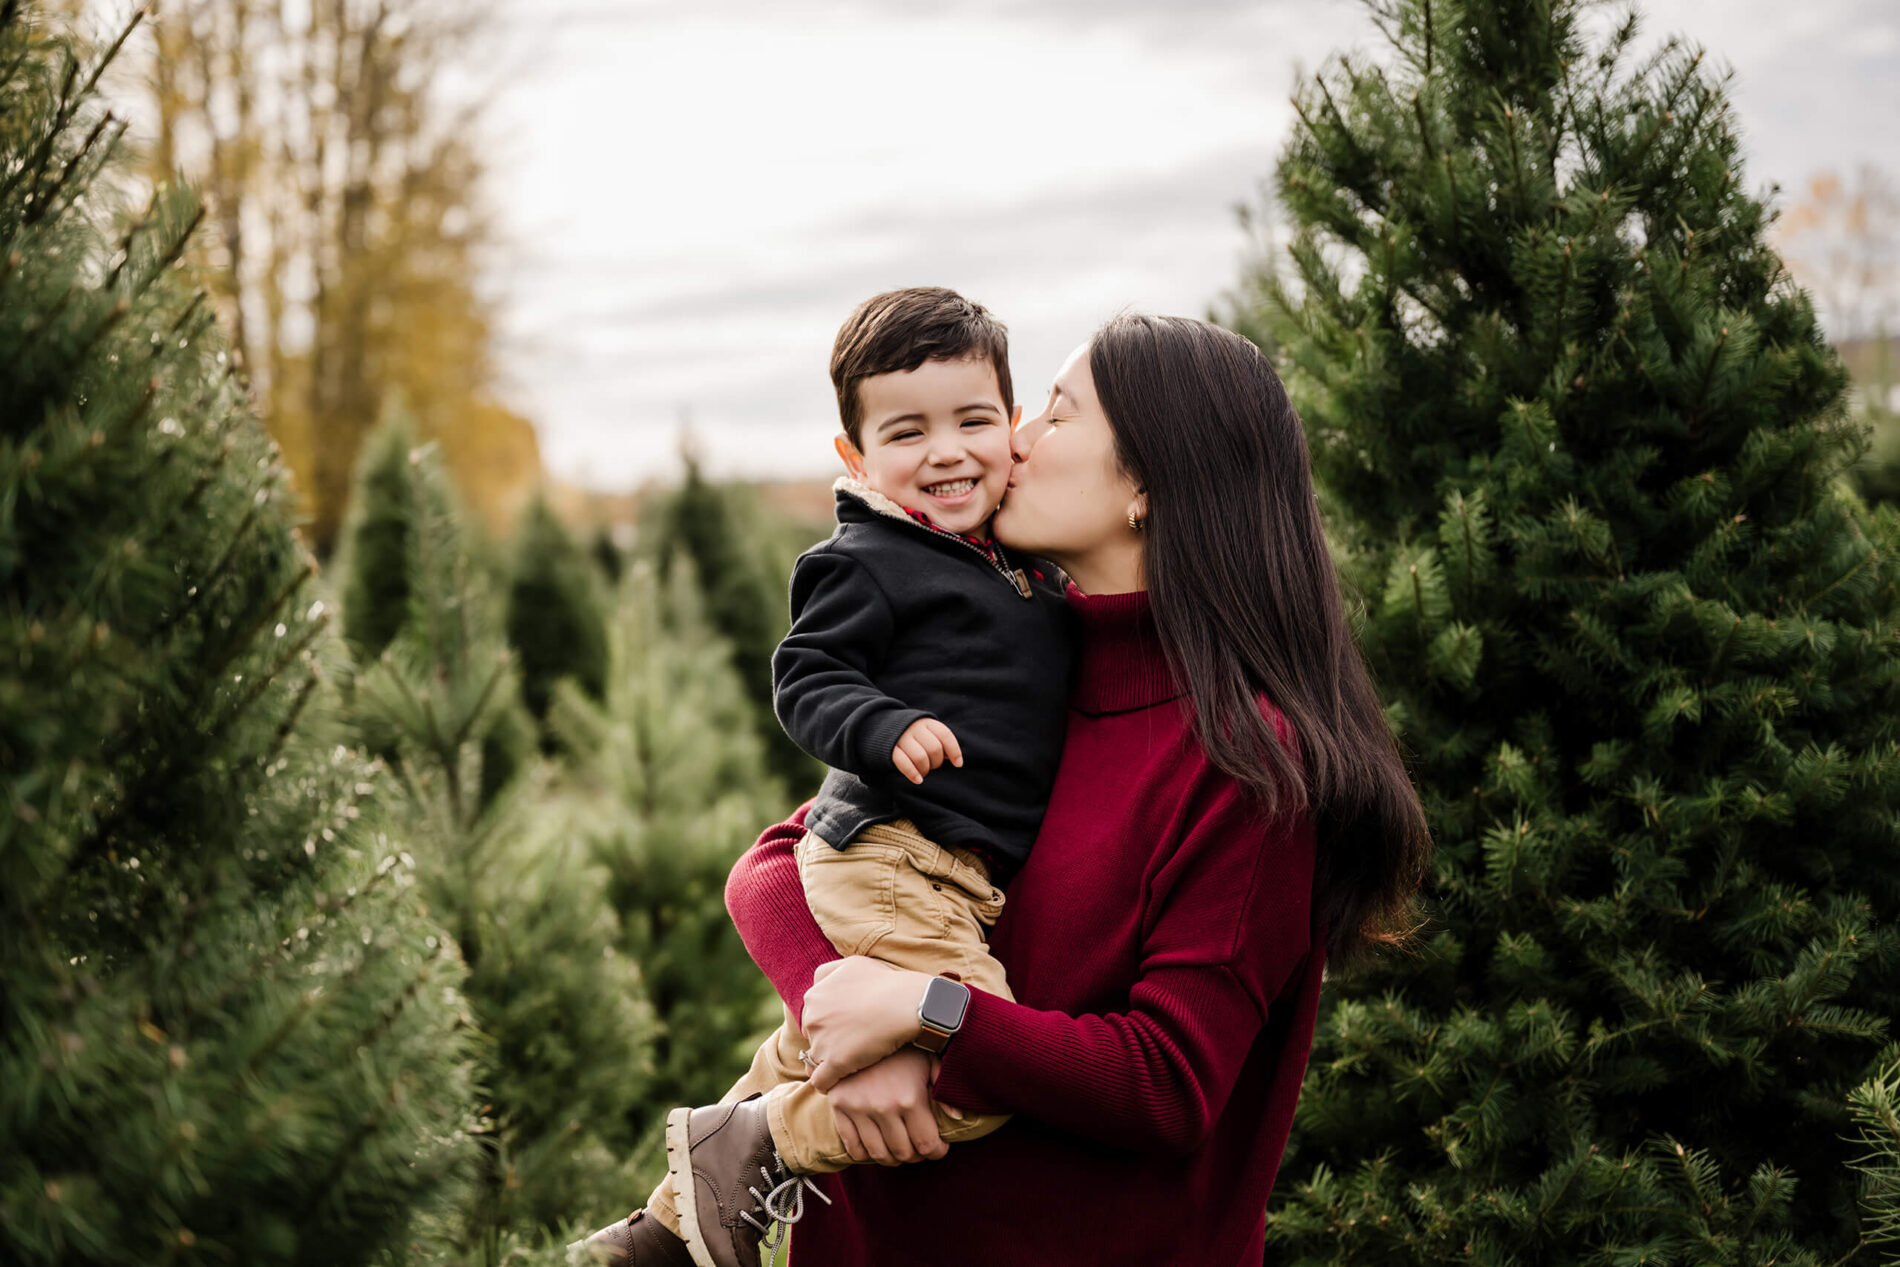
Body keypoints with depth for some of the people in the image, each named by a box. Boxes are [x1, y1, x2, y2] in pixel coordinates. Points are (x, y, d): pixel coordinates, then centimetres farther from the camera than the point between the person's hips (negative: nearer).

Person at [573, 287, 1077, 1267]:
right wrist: (887, 730, -29)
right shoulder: (863, 564, -10)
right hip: (894, 859, -9)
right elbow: (806, 679, -13)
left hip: (958, 873, 9)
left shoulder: (1021, 558, 15)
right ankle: (739, 1150, -8)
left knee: (818, 1055, 21)